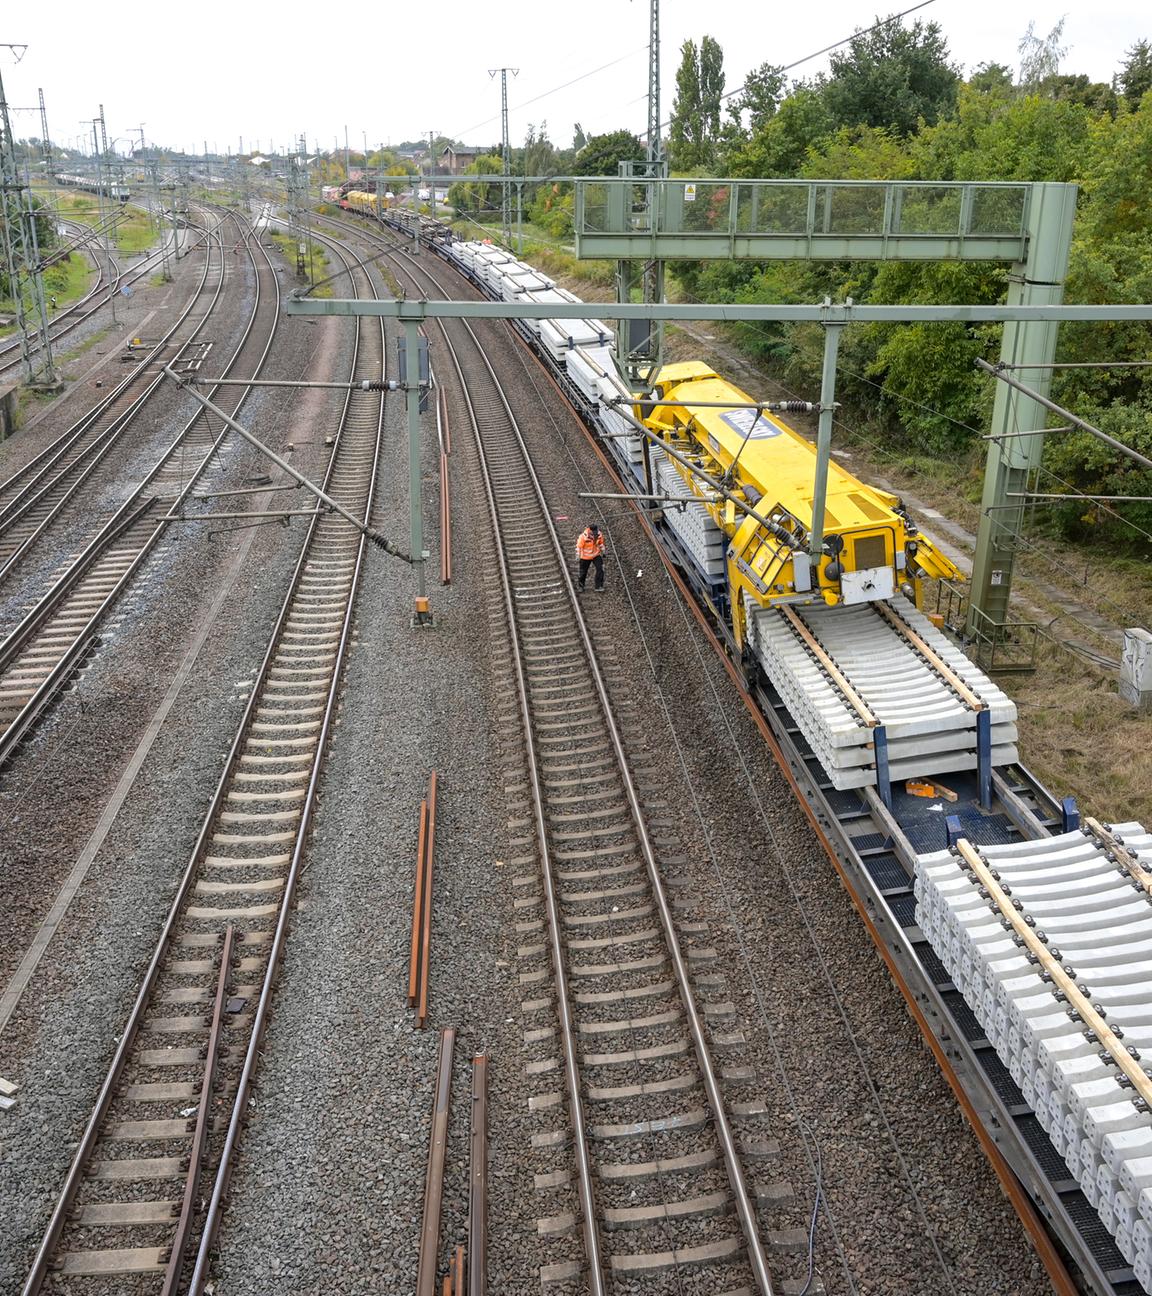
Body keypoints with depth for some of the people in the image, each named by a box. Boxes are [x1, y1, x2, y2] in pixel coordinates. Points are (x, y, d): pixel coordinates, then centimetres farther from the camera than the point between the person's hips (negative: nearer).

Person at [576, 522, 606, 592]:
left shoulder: (599, 534, -14)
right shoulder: (583, 536, -27)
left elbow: (601, 543, 6)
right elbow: (579, 546, -16)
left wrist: (603, 552, 14)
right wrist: (578, 557, -12)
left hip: (596, 555, 3)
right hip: (585, 557, -3)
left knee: (600, 569, -11)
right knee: (583, 571, 11)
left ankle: (599, 587, -2)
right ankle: (581, 585, 38)